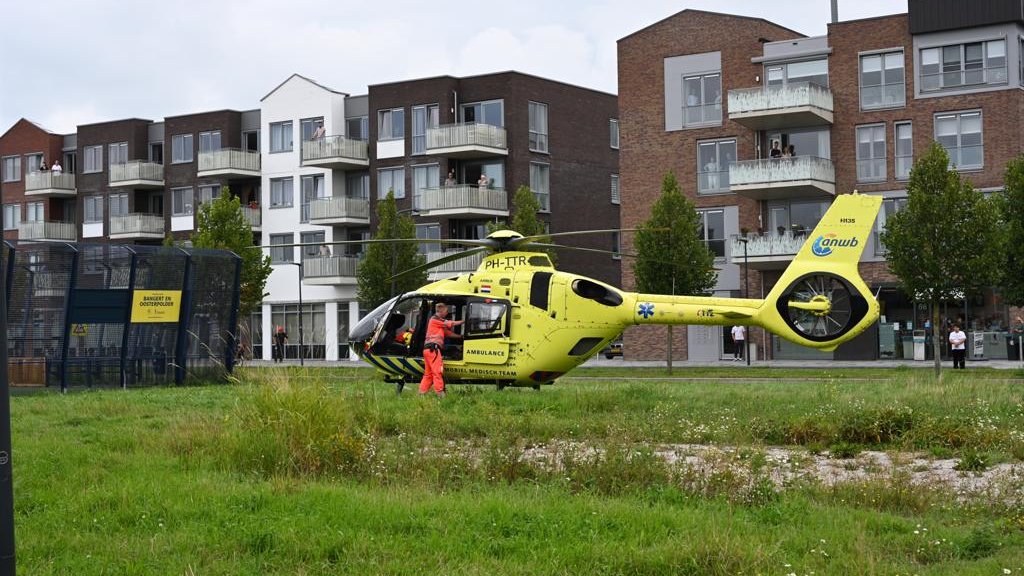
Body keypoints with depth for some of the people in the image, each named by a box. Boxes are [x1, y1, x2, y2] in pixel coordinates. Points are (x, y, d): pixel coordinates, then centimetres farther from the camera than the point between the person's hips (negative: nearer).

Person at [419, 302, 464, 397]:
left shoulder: (439, 323, 28)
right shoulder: (435, 319, -3)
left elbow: (448, 333, 27)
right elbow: (451, 324, -4)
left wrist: (461, 337, 23)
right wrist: (463, 321, 6)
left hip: (427, 349, 10)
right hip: (433, 349, -10)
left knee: (428, 374, 9)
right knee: (438, 372, -12)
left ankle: (421, 393, 8)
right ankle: (440, 394, -16)